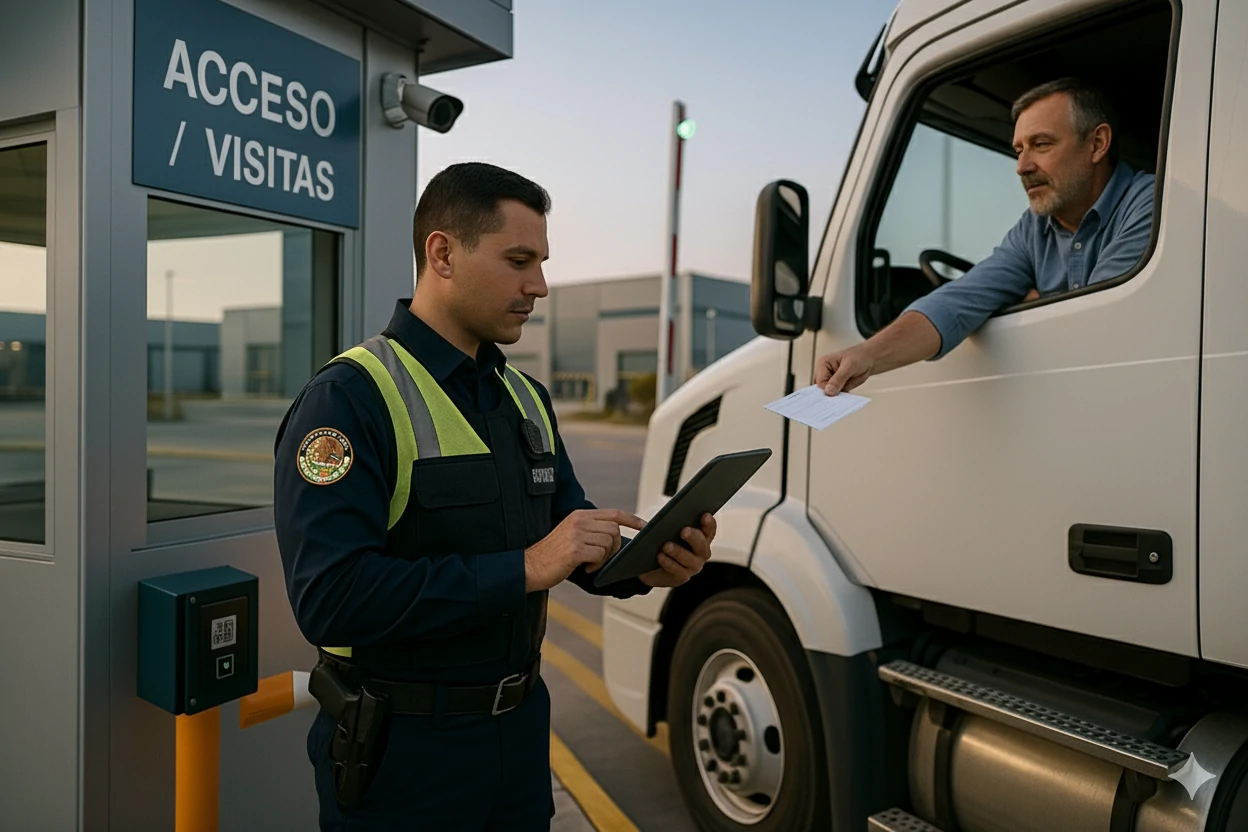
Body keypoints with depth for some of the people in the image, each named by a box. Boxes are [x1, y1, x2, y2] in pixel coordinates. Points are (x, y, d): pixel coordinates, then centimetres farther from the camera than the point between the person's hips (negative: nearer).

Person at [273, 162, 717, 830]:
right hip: (404, 747, -6)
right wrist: (523, 569, -28)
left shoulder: (526, 398, 7)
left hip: (520, 725, 7)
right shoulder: (349, 399, -17)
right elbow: (331, 598, -27)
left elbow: (572, 542, 10)